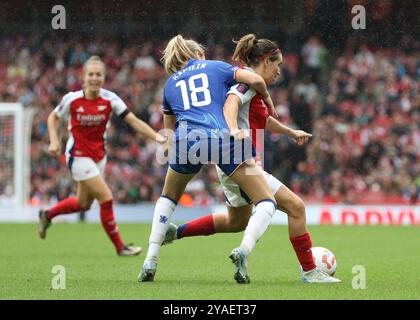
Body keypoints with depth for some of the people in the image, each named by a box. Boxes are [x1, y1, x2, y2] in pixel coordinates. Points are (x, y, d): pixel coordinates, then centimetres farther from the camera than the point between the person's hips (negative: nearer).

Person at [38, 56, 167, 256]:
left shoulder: (109, 99, -10)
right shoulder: (72, 99, -14)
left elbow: (134, 121, -14)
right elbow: (53, 118, 3)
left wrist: (156, 136, -26)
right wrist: (54, 141, -11)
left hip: (99, 156, 5)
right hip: (78, 156, -5)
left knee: (83, 204, 17)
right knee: (106, 198, -13)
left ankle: (47, 215, 44)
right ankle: (119, 247, -2)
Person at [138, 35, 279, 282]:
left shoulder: (170, 84, 27)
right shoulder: (216, 67, 20)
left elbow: (170, 131, 33)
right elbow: (255, 80, 5)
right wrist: (267, 98, 24)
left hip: (186, 141, 3)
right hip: (223, 139, -3)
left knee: (168, 198, 31)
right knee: (267, 202, 5)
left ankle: (151, 261, 18)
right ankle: (244, 250, -21)